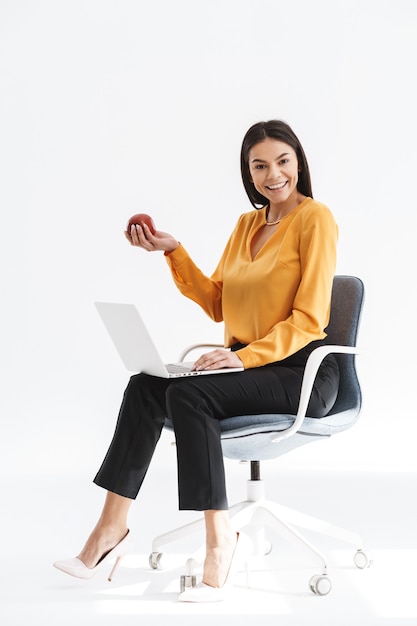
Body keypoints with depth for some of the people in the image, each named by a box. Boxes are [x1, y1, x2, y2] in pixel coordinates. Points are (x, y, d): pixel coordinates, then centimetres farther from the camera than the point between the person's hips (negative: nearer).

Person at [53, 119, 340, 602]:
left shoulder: (314, 218, -8)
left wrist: (244, 356, -26)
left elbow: (308, 320, -15)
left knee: (188, 395, -29)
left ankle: (221, 541, -22)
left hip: (302, 372, -7)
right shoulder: (246, 223, 15)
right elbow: (216, 304, 14)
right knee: (145, 386, -14)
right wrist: (174, 252, 5)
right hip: (245, 364, 7)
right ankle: (112, 526, -12)